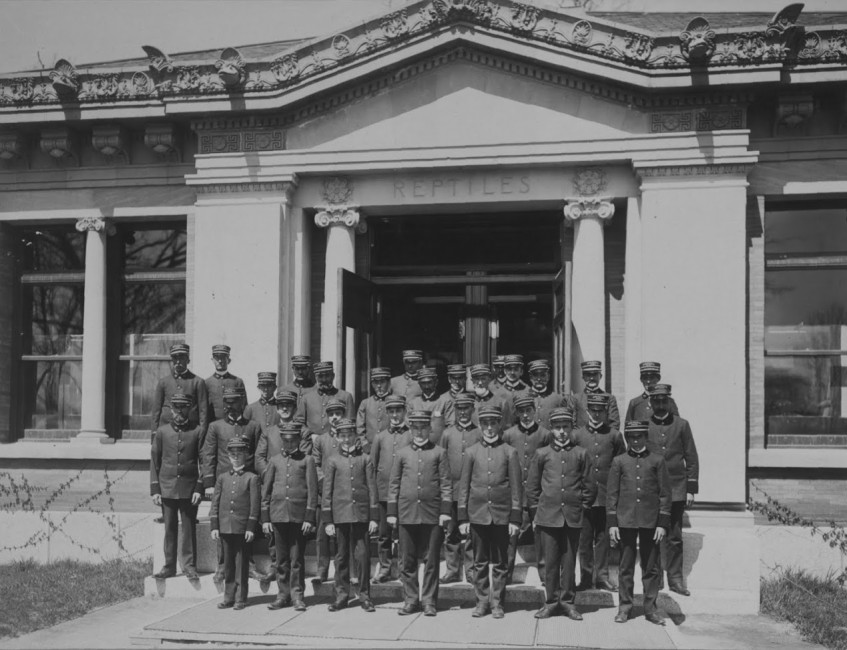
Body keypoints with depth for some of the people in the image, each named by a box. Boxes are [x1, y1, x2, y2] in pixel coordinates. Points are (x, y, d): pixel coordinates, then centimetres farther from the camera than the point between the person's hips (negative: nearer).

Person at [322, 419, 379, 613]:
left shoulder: (365, 459, 7)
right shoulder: (333, 461, 6)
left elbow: (372, 489, 6)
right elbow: (327, 491, 5)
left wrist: (373, 517, 1)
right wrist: (328, 520, 1)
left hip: (361, 514, 0)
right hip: (340, 515, 0)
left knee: (363, 555, -2)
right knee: (342, 556, 6)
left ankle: (364, 596, 8)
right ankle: (342, 595, 15)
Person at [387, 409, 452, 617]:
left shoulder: (439, 452, 5)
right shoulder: (402, 454, 10)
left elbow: (446, 483, 2)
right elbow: (394, 484, 11)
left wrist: (445, 511, -6)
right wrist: (392, 512, 5)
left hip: (432, 514, -2)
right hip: (407, 513, 2)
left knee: (431, 560, 2)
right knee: (407, 560, 5)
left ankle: (429, 601, 11)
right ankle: (411, 600, 14)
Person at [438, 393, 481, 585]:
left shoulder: (479, 434, 3)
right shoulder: (448, 434, 7)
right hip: (452, 490, 1)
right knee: (451, 533, 4)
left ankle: (471, 571, 8)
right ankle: (452, 570, 13)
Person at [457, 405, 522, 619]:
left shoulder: (509, 452, 2)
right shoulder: (472, 452, 5)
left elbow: (516, 488, 1)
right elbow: (464, 487, 6)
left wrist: (515, 519, -4)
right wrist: (463, 518, 1)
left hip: (501, 515, -1)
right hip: (477, 514, 1)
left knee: (500, 563, 5)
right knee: (480, 562, 6)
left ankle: (497, 603, 14)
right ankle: (482, 601, 16)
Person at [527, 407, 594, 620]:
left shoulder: (581, 454, 6)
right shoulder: (542, 454, 6)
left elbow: (589, 486, 10)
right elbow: (532, 486, 9)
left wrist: (582, 507, 5)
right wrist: (535, 513, 6)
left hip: (573, 518, 0)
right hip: (548, 516, 0)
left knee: (569, 561, 5)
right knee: (550, 561, 3)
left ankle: (568, 601, 14)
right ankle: (551, 601, 13)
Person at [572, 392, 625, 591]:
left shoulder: (614, 435, 4)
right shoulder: (577, 434, 4)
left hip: (606, 495, 0)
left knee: (603, 536, 5)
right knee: (585, 537, 4)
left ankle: (602, 576, 14)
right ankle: (586, 576, 13)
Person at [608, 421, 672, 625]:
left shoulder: (657, 461, 5)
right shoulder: (619, 461, 6)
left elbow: (665, 494, 4)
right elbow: (611, 494, 5)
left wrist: (662, 524, -2)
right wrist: (612, 523, -1)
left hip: (650, 522, 0)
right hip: (625, 521, 0)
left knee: (651, 568, 5)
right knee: (626, 567, 5)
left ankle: (650, 608, 14)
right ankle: (624, 607, 14)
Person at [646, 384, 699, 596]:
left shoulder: (682, 425, 5)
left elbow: (692, 458, 6)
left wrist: (691, 489, 1)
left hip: (676, 489, 0)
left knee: (674, 537, 2)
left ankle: (675, 578, 10)